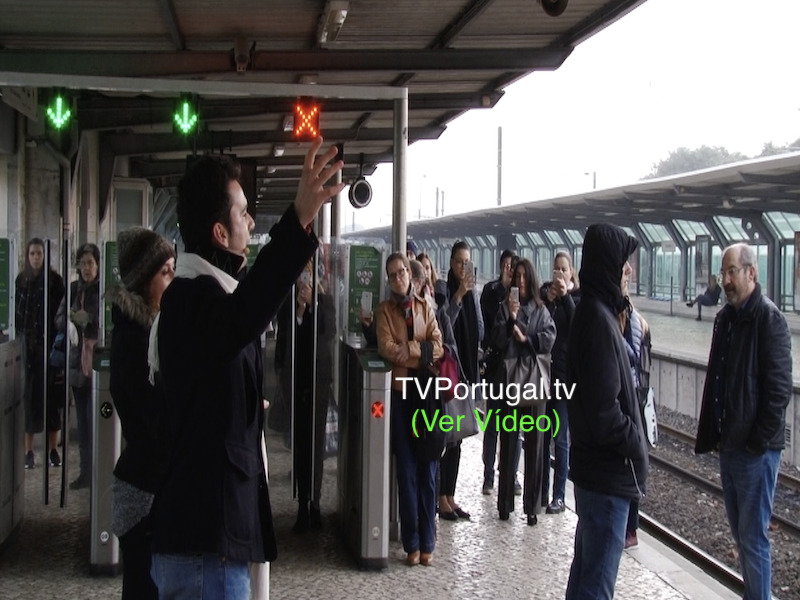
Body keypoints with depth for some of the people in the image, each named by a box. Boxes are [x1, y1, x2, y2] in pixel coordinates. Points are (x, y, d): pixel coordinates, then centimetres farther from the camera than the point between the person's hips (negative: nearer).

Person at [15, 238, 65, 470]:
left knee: (50, 394, -1)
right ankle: (29, 451, 5)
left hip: (49, 345, -2)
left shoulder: (55, 280, -1)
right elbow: (16, 313, 9)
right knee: (28, 395, 1)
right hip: (26, 346, 2)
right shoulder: (21, 280, 8)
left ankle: (53, 449, 6)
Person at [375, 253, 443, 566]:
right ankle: (412, 543, 6)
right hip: (399, 391, -2)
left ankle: (427, 543, 8)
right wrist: (420, 349, -11)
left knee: (427, 468, 1)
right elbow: (387, 348, -11)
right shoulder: (384, 310, 4)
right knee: (406, 469, 0)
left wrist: (405, 350, -11)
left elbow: (438, 347, 0)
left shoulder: (424, 308, 11)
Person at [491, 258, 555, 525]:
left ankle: (532, 505, 6)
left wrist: (525, 338, -8)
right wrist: (510, 319, -16)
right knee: (508, 442, 3)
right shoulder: (505, 307, 6)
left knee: (535, 443, 1)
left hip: (534, 381, 0)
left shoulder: (541, 310, 8)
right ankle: (505, 503, 10)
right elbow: (497, 339, -4)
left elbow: (549, 339, -2)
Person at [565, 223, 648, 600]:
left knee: (586, 566, 19)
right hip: (609, 470, -10)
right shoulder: (599, 318, -20)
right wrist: (635, 445, -9)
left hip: (594, 466, 10)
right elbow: (604, 409, -24)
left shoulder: (592, 311, 10)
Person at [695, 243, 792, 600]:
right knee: (740, 531, 15)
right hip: (729, 444, 8)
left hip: (755, 449, -8)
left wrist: (759, 440, -16)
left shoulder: (769, 318, -13)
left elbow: (779, 387, -16)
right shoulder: (725, 318, 11)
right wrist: (711, 434, 11)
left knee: (753, 537, -3)